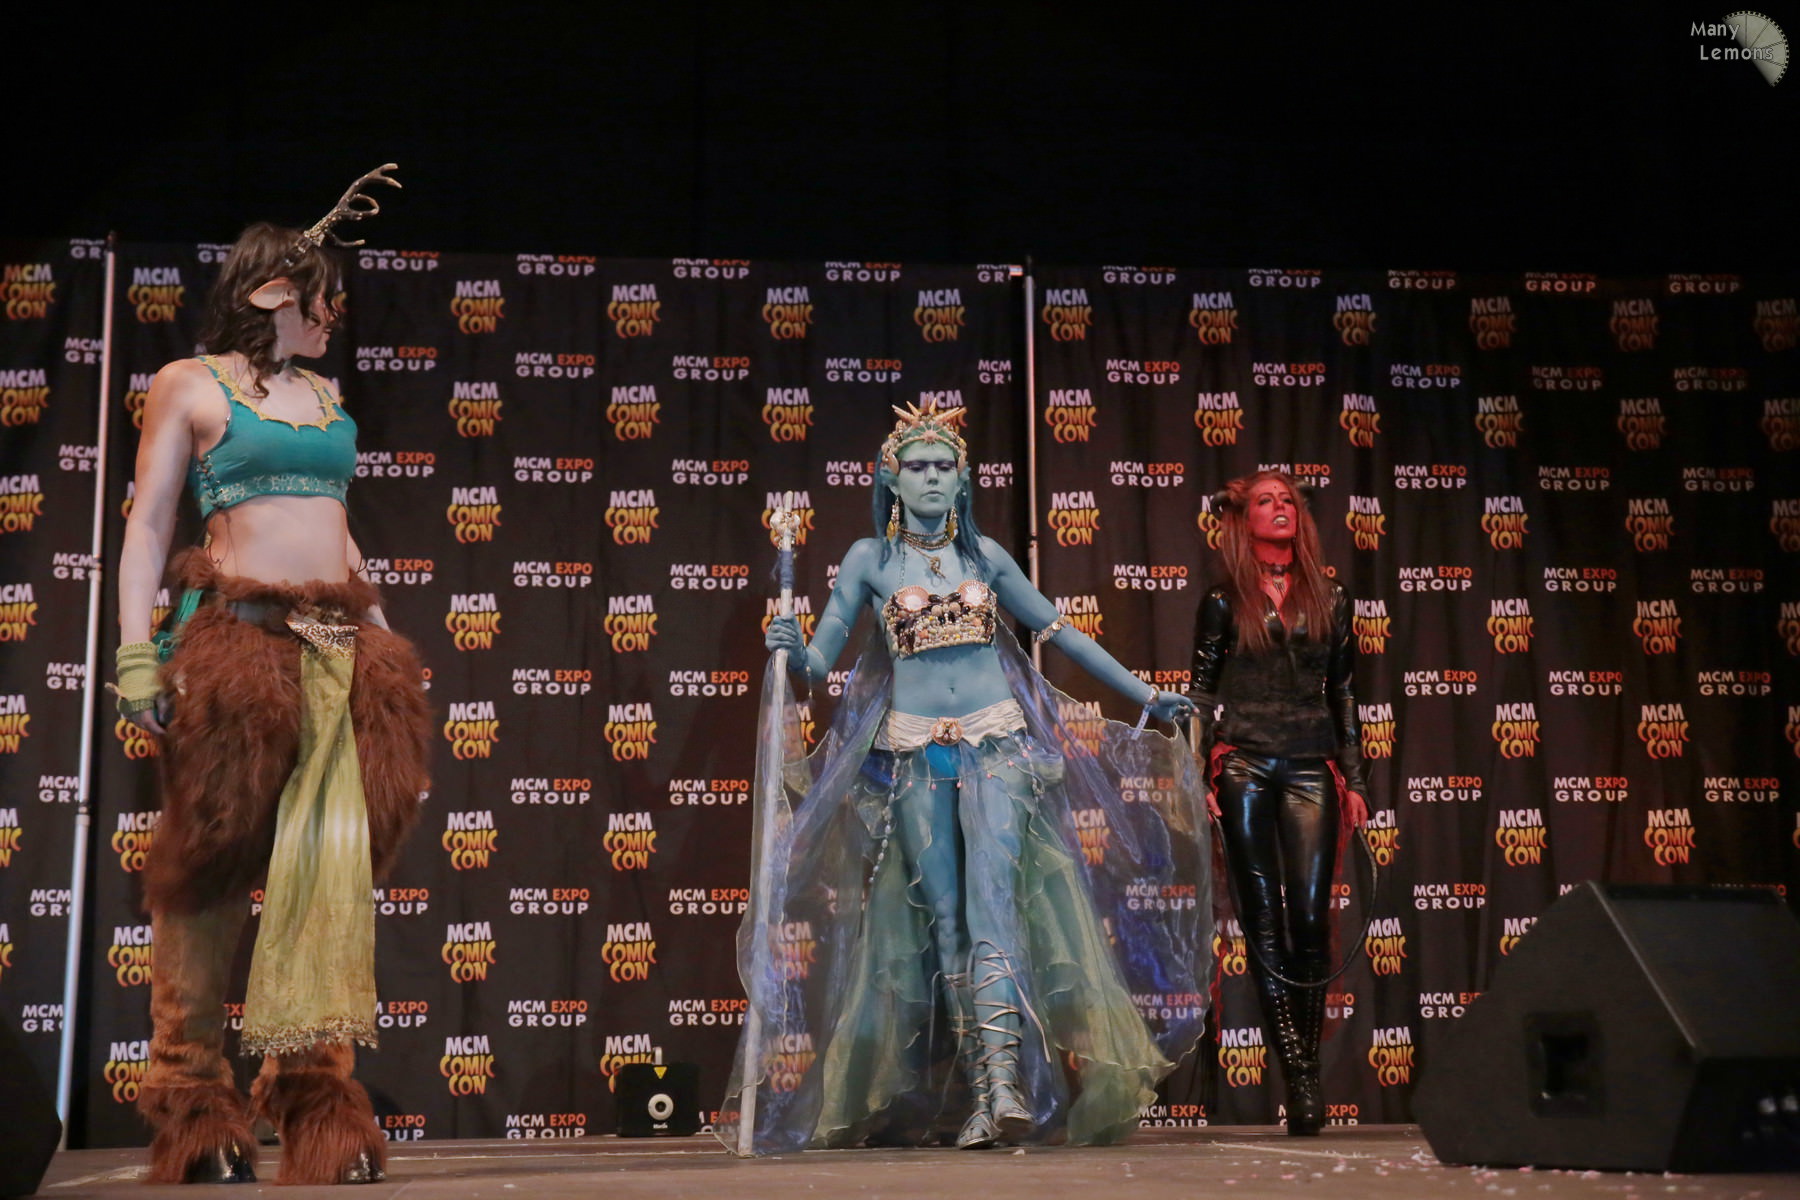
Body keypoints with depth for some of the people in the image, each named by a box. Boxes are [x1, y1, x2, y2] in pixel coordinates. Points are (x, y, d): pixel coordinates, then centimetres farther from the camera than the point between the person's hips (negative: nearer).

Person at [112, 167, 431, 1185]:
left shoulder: (324, 395, 21)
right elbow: (148, 525, 1)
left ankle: (320, 1093, 0)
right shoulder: (190, 383, 6)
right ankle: (196, 1106, 4)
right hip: (236, 640, -5)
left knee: (334, 864, -3)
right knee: (211, 868, -3)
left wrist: (384, 634, 18)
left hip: (341, 645, 5)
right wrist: (136, 652, -10)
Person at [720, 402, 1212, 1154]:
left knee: (992, 896, -15)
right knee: (944, 919, -2)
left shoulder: (983, 554, 12)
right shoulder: (870, 558, 7)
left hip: (997, 744, 0)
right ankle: (979, 1093, 0)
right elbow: (819, 660, 3)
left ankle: (1006, 1084, -23)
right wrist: (791, 652, -21)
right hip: (915, 753, 0)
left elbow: (1058, 630, 17)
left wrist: (1147, 695, 18)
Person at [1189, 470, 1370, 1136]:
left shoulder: (1328, 598, 14)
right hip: (1245, 768, -2)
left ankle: (1304, 1068, 4)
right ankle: (1301, 1077, -1)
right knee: (1265, 922, -3)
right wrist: (1202, 777, -4)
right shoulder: (1225, 603, 7)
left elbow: (1344, 694, 15)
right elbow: (1201, 696, 5)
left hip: (1311, 769, 2)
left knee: (1310, 918, -6)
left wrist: (1353, 780, 10)